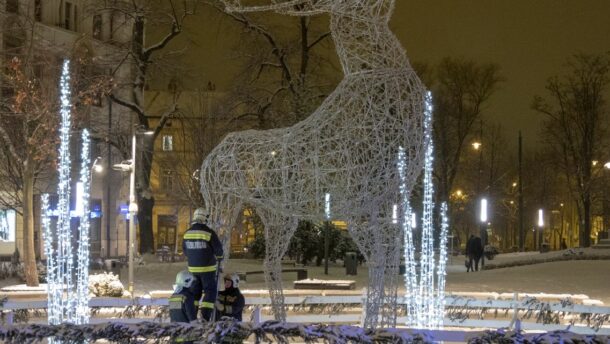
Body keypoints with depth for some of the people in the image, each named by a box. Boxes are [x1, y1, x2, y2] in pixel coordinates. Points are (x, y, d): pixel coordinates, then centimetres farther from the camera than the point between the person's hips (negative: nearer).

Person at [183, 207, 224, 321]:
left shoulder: (187, 233, 1)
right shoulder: (209, 232, -15)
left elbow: (184, 250, 13)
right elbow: (218, 248, -9)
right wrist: (219, 258, 13)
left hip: (193, 268, 5)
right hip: (207, 268, -5)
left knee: (196, 291, 18)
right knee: (210, 290, 2)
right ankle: (205, 316, -11)